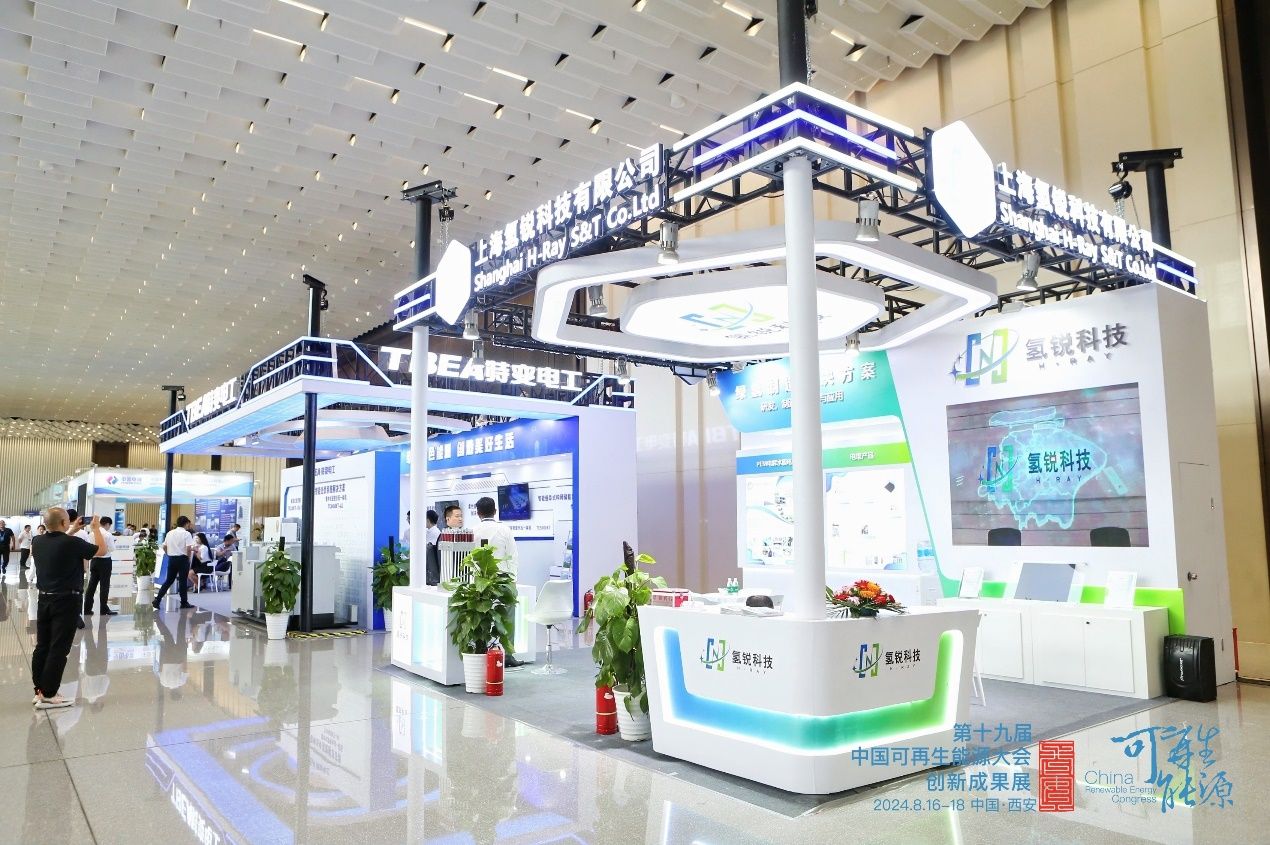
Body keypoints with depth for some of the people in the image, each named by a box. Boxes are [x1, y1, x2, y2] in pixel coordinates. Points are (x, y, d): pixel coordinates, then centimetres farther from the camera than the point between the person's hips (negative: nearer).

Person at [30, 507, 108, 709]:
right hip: (66, 601, -7)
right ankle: (47, 695, 0)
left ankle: (39, 690, 21)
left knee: (42, 646, 14)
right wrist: (96, 528, 7)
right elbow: (102, 550, -5)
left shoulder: (38, 542, 1)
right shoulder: (72, 543, -19)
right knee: (58, 649, -2)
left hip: (45, 599, 7)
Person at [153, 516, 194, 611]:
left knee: (169, 580, 13)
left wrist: (170, 555, 18)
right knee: (183, 581, 2)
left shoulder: (169, 533, 10)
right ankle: (184, 603, 8)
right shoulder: (186, 534, -9)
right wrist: (188, 558, -4)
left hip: (171, 558, 5)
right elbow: (188, 548, -17)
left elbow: (164, 547, 10)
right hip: (182, 558, -5)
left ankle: (157, 600, 6)